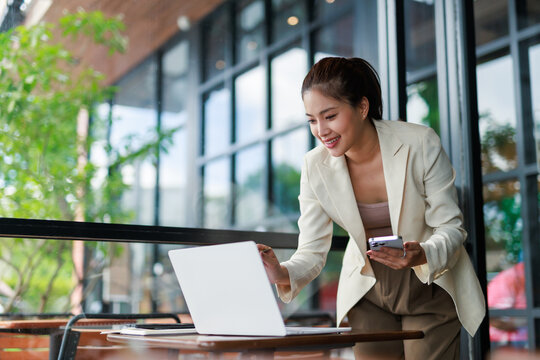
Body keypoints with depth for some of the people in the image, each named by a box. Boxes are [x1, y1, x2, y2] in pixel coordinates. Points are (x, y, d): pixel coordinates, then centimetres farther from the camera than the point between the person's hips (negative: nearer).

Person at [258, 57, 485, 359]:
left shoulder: (421, 144, -21)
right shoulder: (316, 167, -13)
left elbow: (451, 228, -14)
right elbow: (312, 252, -12)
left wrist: (421, 255, -36)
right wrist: (284, 274, -34)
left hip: (430, 288, -2)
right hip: (368, 293, 2)